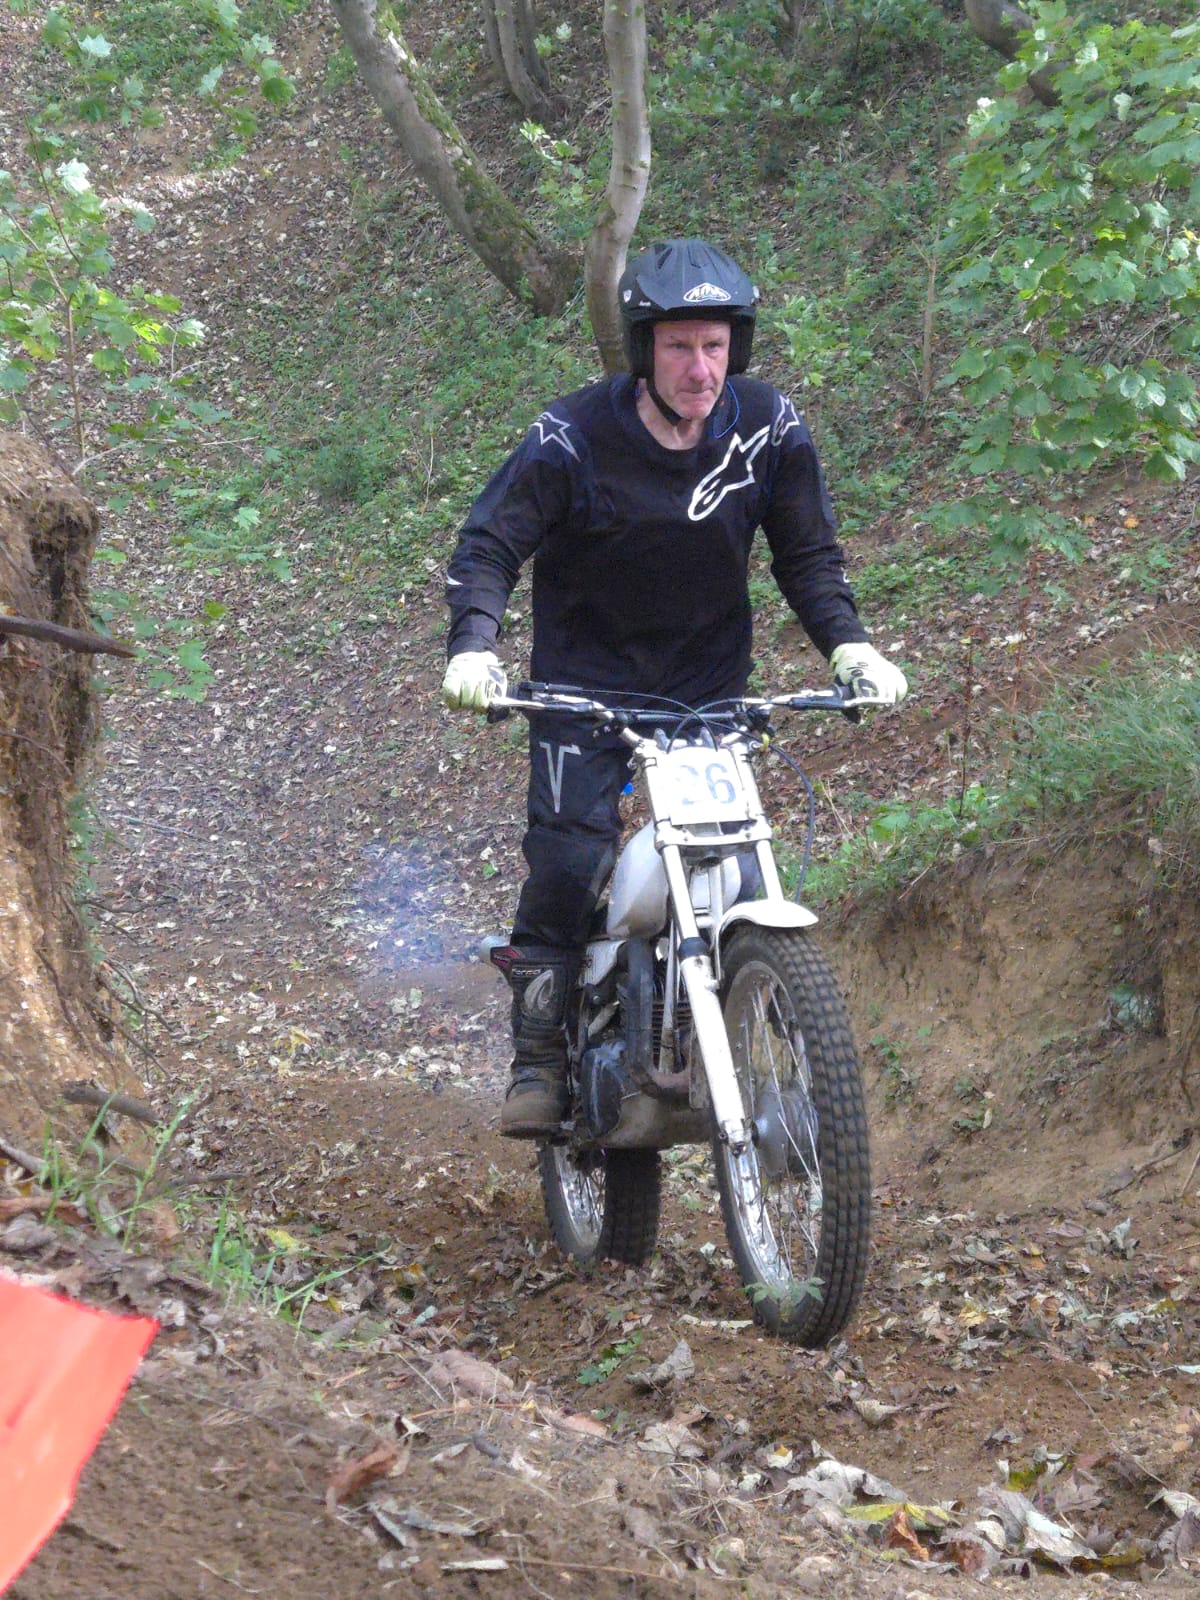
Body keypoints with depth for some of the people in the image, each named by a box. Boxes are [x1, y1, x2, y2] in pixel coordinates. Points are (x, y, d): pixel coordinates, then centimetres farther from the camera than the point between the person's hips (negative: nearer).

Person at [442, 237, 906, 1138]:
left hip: (710, 678, 3)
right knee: (569, 860, -16)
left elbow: (807, 553, 2)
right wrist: (473, 644, -30)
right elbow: (491, 543, -13)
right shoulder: (574, 438, -18)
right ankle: (539, 1055, -5)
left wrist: (848, 644, -14)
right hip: (585, 674, -3)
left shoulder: (771, 428, -9)